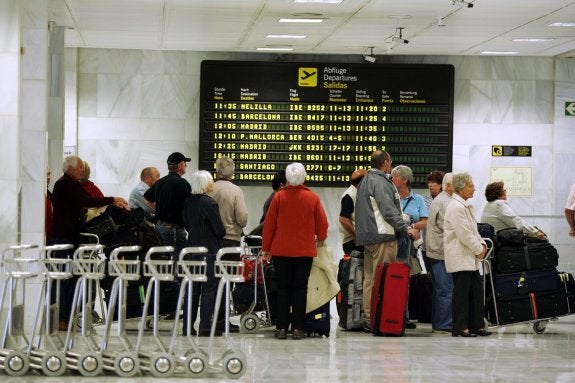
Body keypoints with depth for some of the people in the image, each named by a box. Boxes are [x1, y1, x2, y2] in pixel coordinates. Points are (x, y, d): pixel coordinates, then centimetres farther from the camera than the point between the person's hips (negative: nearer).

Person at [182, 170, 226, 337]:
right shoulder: (209, 203, -16)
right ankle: (205, 327, -2)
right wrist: (221, 232, 7)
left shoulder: (188, 202, 4)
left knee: (192, 288, 12)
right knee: (209, 288, -1)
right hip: (209, 251, -7)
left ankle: (187, 326, 14)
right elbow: (220, 230, -13)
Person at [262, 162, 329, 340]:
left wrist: (266, 248, 10)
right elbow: (323, 224, 3)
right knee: (300, 289, 4)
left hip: (281, 250, 0)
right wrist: (320, 238, 25)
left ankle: (281, 327, 3)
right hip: (305, 251, 0)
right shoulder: (313, 198, -2)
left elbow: (269, 224, 0)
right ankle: (297, 328, 2)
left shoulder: (279, 197, -3)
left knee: (283, 289, 5)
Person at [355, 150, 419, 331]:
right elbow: (389, 211, -21)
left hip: (367, 237, 10)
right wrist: (406, 228, -23)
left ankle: (369, 319, 13)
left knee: (369, 279, 10)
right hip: (383, 236, -10)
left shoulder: (365, 181, 19)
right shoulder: (380, 183, -12)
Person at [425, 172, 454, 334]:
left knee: (439, 290, 13)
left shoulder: (438, 200, 21)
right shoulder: (445, 202, -13)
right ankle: (444, 325, -10)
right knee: (446, 290, -10)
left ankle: (437, 324, 17)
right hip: (443, 252, -11)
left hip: (435, 252, 11)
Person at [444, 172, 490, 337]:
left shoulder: (465, 206, 16)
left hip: (470, 258, 10)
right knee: (461, 292, -5)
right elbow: (464, 234, -21)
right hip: (460, 258, -10)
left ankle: (476, 325, 17)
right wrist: (478, 249, -12)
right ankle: (459, 328, 0)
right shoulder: (456, 207, -17)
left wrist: (481, 243, 6)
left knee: (476, 291, 11)